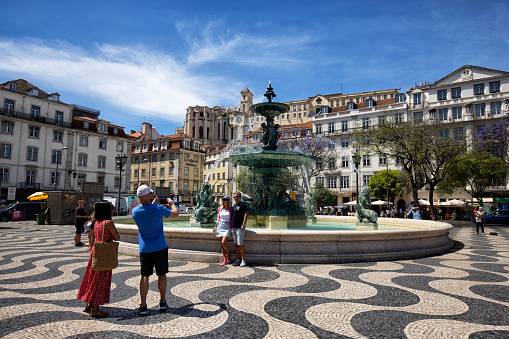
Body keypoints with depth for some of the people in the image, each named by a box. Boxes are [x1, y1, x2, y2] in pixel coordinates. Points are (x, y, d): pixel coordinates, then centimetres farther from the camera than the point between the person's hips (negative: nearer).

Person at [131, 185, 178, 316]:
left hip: (144, 249, 3)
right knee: (162, 275, 11)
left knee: (145, 276, 7)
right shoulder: (158, 209, -17)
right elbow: (175, 214, -4)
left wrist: (152, 204, 26)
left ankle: (143, 306, 8)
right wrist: (172, 204, 14)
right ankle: (162, 303, 20)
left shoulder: (135, 211, -6)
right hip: (160, 247, -2)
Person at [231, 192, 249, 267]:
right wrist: (231, 225, 16)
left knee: (240, 245, -8)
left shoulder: (243, 204, -7)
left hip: (240, 228, -8)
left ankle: (243, 261, -1)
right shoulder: (234, 205, 17)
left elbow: (246, 215, -13)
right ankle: (238, 260, 15)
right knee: (236, 244, 9)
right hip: (233, 227, 8)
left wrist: (243, 225, -21)